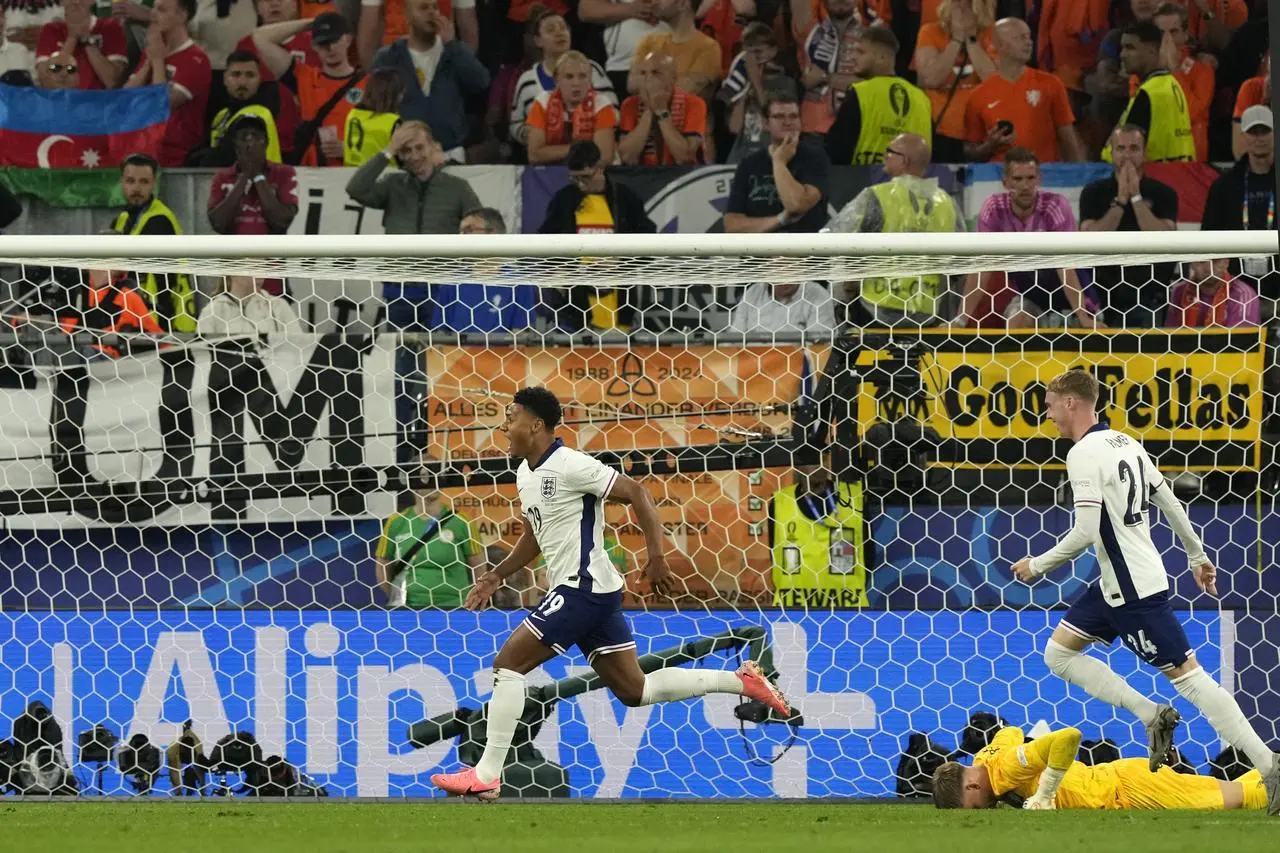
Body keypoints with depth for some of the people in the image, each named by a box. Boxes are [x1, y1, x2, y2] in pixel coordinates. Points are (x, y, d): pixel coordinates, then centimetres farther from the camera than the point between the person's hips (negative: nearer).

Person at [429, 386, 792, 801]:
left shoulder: (568, 466, -15)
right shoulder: (526, 473, 14)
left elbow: (636, 493, -16)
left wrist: (656, 556, -21)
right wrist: (496, 575, 20)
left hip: (583, 589, -10)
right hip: (591, 594, 10)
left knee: (508, 662, -12)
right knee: (634, 691, 11)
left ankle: (487, 776, -12)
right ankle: (741, 680, 16)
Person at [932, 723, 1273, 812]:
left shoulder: (1007, 766, -29)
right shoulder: (985, 758, -3)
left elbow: (1069, 737, -41)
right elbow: (1011, 732, 21)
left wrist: (1044, 795, -33)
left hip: (1130, 788, -8)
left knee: (1238, 797, 1)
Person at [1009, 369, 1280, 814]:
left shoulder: (1085, 453, -17)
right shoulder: (1124, 443, 11)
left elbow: (1087, 531, -24)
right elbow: (1170, 502, 17)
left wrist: (1038, 565, -11)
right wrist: (1197, 556, 26)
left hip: (1133, 591, -10)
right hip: (1115, 583, 10)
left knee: (1186, 673, -9)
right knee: (1059, 652, 13)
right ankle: (1152, 715, 7)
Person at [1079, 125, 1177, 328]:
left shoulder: (1162, 194, 2)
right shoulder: (1094, 193, 4)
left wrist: (1136, 197, -15)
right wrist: (1120, 199, -15)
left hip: (1148, 297, -1)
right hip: (1106, 295, 1)